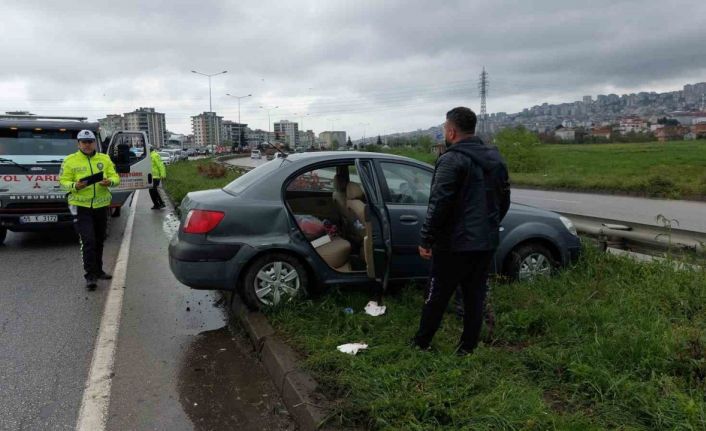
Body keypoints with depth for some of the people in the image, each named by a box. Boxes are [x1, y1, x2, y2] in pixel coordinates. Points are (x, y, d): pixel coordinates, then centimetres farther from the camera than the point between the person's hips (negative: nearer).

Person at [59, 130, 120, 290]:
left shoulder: (104, 159, 7)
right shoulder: (70, 160, -1)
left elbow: (115, 177, 5)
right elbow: (63, 182, -2)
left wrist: (109, 182, -17)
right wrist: (75, 186, -23)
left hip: (101, 205, 4)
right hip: (80, 206, -4)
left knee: (99, 241, 14)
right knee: (88, 241, -11)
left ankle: (98, 271, 28)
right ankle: (90, 275, -6)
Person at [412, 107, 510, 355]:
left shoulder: (452, 160, -15)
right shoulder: (495, 158, 10)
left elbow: (439, 205, -20)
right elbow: (504, 201, 18)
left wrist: (426, 240, -14)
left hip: (455, 243, -7)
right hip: (487, 242, 7)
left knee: (437, 295, 7)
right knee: (475, 295, 13)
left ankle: (421, 343, 20)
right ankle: (468, 347, 20)